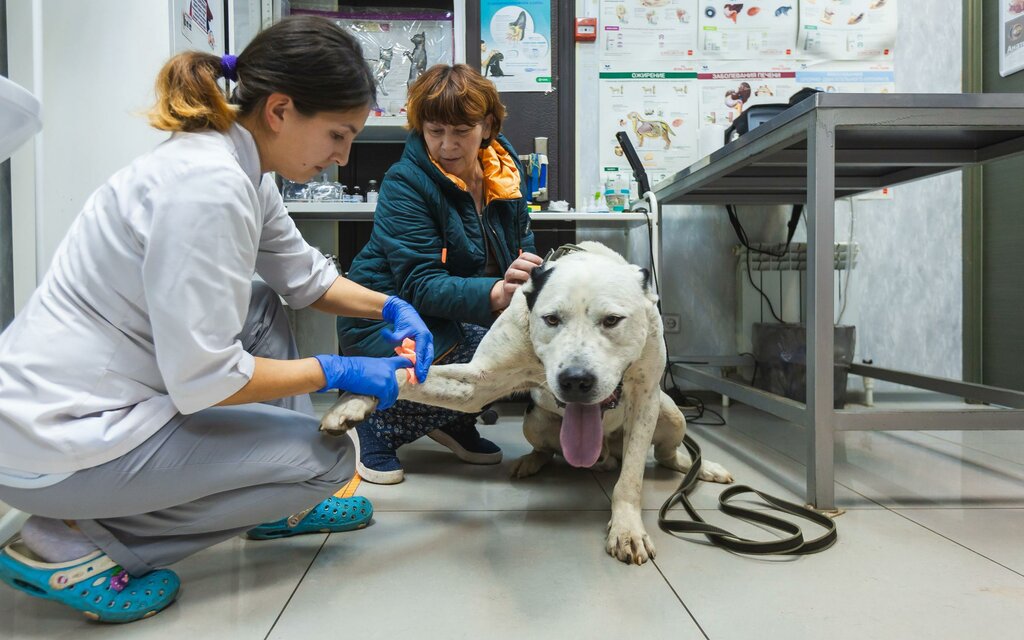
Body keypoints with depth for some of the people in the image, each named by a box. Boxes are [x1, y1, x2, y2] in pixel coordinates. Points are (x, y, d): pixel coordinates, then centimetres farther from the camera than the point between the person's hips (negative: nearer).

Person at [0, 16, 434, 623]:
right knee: (328, 453, -3)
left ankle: (277, 506, 21)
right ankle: (70, 545, -3)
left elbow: (305, 275, 16)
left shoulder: (240, 170, 3)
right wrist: (338, 372, -16)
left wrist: (392, 307, 4)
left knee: (263, 308, 18)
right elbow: (201, 379, -26)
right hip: (56, 439, -10)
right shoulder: (207, 185, -26)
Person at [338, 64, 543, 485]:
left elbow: (523, 252, 5)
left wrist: (530, 279, -20)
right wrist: (495, 295, -44)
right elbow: (420, 285, -26)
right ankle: (378, 426, -8)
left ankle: (454, 421, 4)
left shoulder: (506, 170, -1)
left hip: (467, 315, 6)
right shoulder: (405, 184, -19)